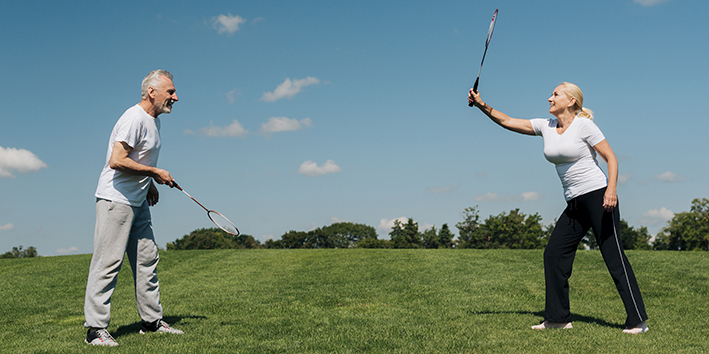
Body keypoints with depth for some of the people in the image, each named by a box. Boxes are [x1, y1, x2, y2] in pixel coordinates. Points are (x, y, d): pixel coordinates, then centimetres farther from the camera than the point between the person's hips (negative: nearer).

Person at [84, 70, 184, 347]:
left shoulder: (154, 119, 14)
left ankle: (152, 320, 20)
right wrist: (155, 173, -18)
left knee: (147, 261, 11)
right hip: (115, 200, -10)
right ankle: (96, 329, -5)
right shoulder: (134, 119, -17)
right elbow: (117, 161, -25)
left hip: (138, 202, 10)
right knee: (108, 262, -9)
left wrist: (150, 184, 18)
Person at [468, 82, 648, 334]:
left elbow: (611, 158, -9)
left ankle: (638, 321, -3)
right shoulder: (546, 126, 10)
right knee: (553, 254, 1)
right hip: (574, 204, 7)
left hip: (598, 196, -7)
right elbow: (506, 121, 12)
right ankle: (558, 317, 9)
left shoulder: (584, 125, -8)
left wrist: (611, 189, -23)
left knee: (614, 257, -8)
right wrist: (482, 105, 1)